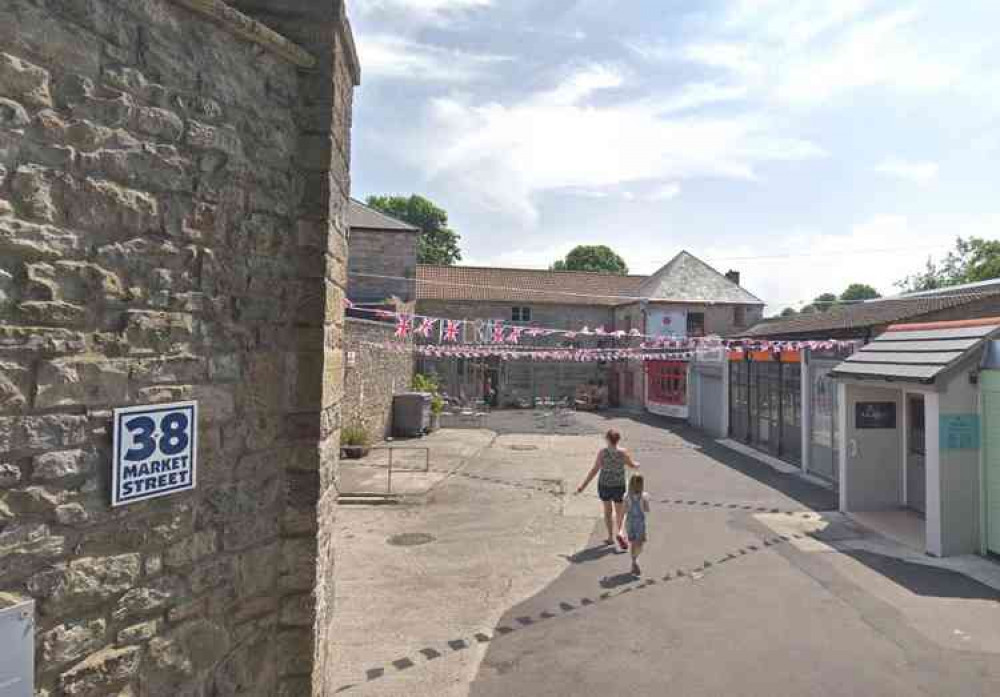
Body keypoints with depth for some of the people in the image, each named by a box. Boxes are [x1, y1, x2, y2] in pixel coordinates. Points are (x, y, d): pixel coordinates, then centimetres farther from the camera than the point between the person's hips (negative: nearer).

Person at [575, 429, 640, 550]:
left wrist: (583, 485, -9)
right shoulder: (623, 452, -13)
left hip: (604, 485, 0)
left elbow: (594, 470, -15)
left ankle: (610, 537, 25)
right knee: (620, 512, 17)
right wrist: (637, 465, 30)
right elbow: (632, 465, 5)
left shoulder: (602, 452, -14)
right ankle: (618, 532, -9)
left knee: (607, 511, 21)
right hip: (618, 486, 0)